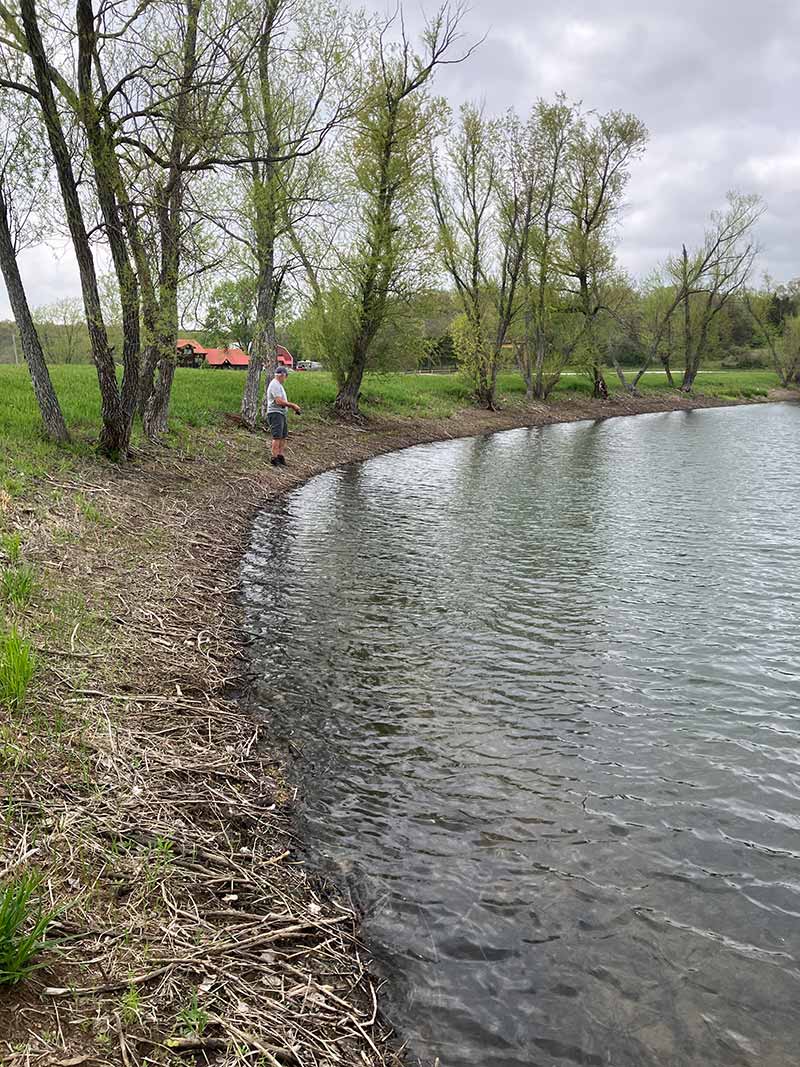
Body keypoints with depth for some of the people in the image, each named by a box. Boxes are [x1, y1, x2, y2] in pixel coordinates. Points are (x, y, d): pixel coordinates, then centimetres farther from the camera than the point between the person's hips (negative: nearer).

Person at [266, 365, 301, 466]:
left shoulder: (279, 385, 20)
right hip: (275, 413, -11)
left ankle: (280, 456, 15)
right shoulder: (275, 385, -14)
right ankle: (274, 458, -14)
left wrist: (293, 407, 12)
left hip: (282, 413, 11)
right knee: (277, 437, -13)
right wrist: (292, 405, -15)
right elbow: (279, 401, -22)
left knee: (284, 436, 11)